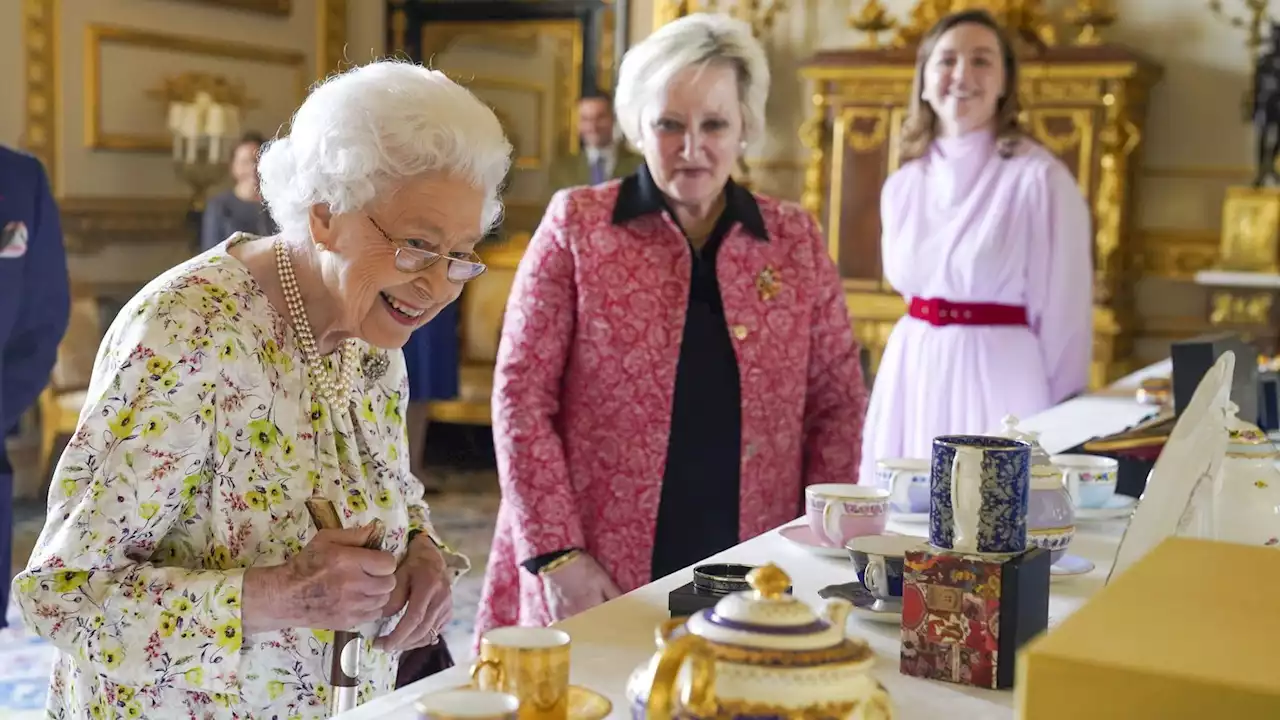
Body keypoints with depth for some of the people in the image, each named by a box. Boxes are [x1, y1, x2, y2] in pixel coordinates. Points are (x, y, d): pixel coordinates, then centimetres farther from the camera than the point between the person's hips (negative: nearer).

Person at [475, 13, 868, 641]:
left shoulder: (795, 239, 4)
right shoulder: (577, 224, -3)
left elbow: (838, 402, 9)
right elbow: (521, 396, -5)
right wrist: (557, 555, -10)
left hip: (751, 583, 2)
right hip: (596, 582, -2)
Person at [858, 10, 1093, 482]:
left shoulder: (1039, 179, -9)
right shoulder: (901, 186, 8)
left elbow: (1064, 316, -7)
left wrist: (1059, 427, -4)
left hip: (1000, 379, -5)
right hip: (911, 379, 5)